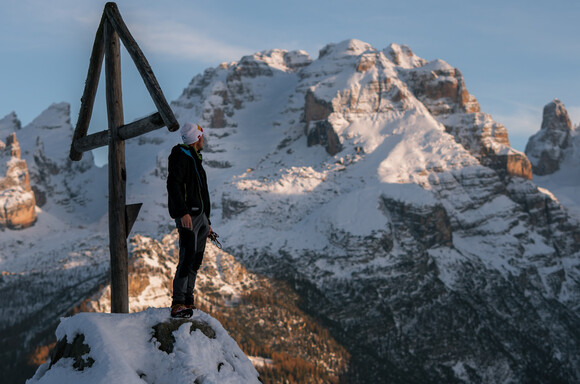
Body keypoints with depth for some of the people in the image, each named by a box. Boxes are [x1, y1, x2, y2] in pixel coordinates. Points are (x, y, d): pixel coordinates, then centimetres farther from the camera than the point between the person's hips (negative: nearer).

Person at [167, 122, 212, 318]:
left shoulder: (195, 159, 24)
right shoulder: (181, 156, -6)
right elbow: (173, 185, -20)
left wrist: (207, 221, 27)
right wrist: (183, 212, -29)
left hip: (200, 215, 10)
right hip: (187, 216, -10)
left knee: (196, 261, 8)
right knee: (187, 259, -18)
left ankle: (188, 301, 12)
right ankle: (177, 305, -21)